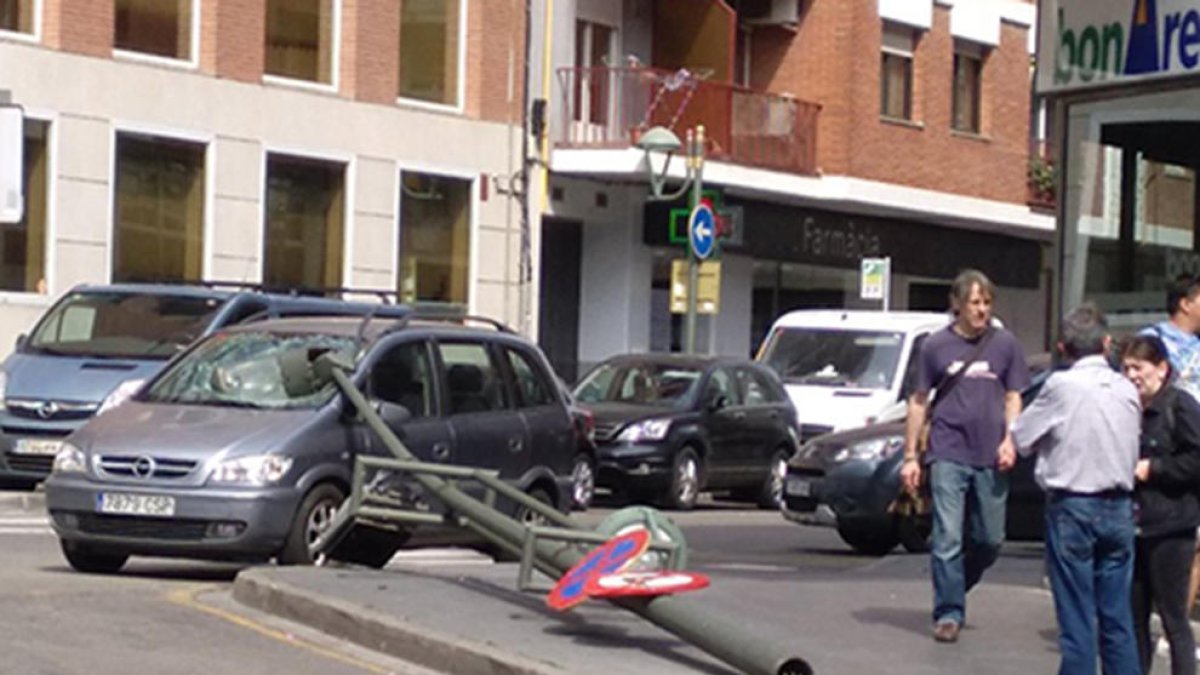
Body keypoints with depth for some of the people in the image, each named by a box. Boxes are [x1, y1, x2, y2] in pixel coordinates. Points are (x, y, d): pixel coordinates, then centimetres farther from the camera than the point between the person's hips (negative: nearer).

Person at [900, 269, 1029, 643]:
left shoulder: (1005, 344, 7)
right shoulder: (936, 345, 3)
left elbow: (1013, 398, 13)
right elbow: (919, 402, 8)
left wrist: (1009, 440, -4)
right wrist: (910, 455, 4)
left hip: (991, 458, 2)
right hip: (948, 454, -2)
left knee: (990, 540, 7)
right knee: (948, 538, -6)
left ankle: (956, 586, 31)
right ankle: (948, 613, 0)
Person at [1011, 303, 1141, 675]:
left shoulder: (1061, 386, -12)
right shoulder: (1127, 389, 3)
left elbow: (1021, 438, -3)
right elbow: (1132, 448, 6)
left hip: (1073, 507, -4)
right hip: (1119, 508, 4)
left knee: (1077, 617, 1)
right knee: (1117, 617, 10)